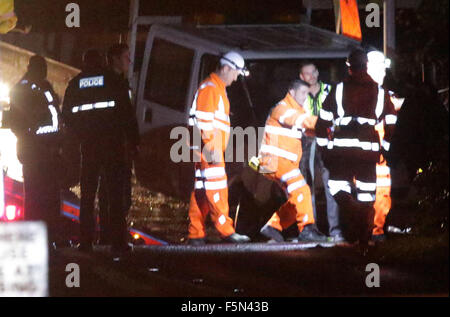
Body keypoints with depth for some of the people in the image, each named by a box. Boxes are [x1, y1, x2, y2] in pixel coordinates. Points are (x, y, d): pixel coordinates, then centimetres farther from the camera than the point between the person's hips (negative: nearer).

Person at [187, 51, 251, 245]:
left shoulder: (218, 89, 22)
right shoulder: (209, 89, -11)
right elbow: (204, 121, -19)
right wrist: (211, 149, -22)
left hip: (212, 148, 10)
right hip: (207, 148, -10)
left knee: (202, 191, 8)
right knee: (216, 188, -10)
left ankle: (196, 234, 9)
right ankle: (226, 231, -12)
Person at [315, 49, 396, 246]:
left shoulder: (338, 91, 5)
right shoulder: (380, 93, 10)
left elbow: (323, 122, 3)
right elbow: (392, 124, 10)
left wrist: (325, 147, 12)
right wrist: (385, 148, 20)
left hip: (342, 148, -2)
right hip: (369, 149, 2)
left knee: (338, 186, 9)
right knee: (366, 191, 9)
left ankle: (356, 217, -16)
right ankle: (364, 236, 6)